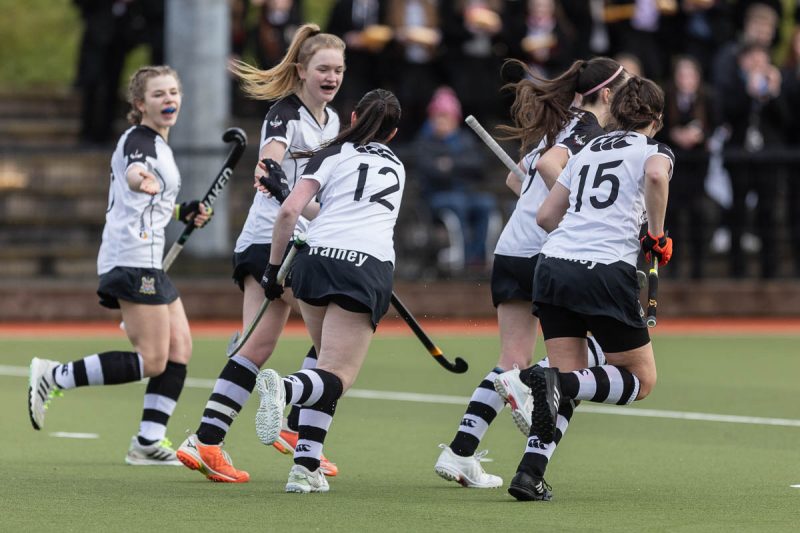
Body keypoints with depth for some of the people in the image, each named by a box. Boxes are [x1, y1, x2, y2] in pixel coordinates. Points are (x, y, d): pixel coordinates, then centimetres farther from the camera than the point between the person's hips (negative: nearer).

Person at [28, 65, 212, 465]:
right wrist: (141, 179, -59)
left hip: (145, 262, 10)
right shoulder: (140, 140, -10)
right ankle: (54, 377, -8)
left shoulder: (155, 143, 20)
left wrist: (182, 213, 25)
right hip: (135, 258, -10)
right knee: (152, 361, -12)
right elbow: (134, 170, -36)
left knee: (180, 347, 4)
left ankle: (149, 441, 3)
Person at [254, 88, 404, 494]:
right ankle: (284, 389, -41)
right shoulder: (396, 168, 25)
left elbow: (290, 211, 0)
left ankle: (306, 467, 6)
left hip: (316, 260, 1)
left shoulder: (333, 155, 13)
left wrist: (273, 268, 8)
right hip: (369, 266, -1)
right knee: (338, 375, -7)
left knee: (330, 365, 17)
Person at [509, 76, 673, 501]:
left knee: (570, 381, 12)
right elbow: (655, 175, -20)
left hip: (553, 267, 6)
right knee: (641, 379, 8)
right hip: (608, 272, -6)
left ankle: (529, 473, -6)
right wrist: (656, 235, -9)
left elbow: (546, 216, 20)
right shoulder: (655, 151, 6)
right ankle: (558, 383, -19)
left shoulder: (588, 151, 22)